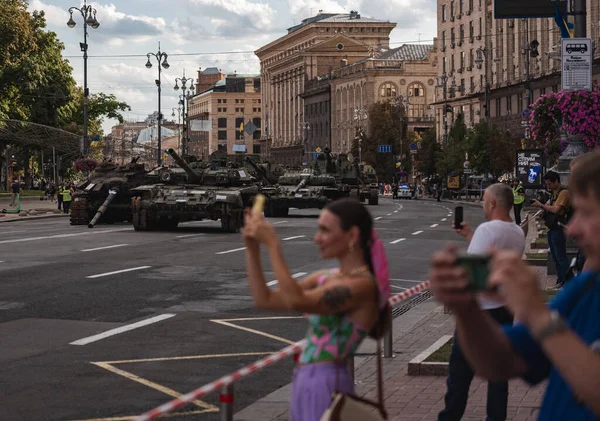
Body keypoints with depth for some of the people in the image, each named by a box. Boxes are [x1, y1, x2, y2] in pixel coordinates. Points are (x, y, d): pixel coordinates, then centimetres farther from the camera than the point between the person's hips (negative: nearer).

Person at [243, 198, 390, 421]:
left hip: (326, 384, -8)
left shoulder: (363, 285, -16)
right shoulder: (325, 279, 11)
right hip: (305, 382, 8)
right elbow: (265, 300, 13)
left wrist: (272, 244, -23)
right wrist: (252, 249, 3)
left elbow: (296, 301, -27)